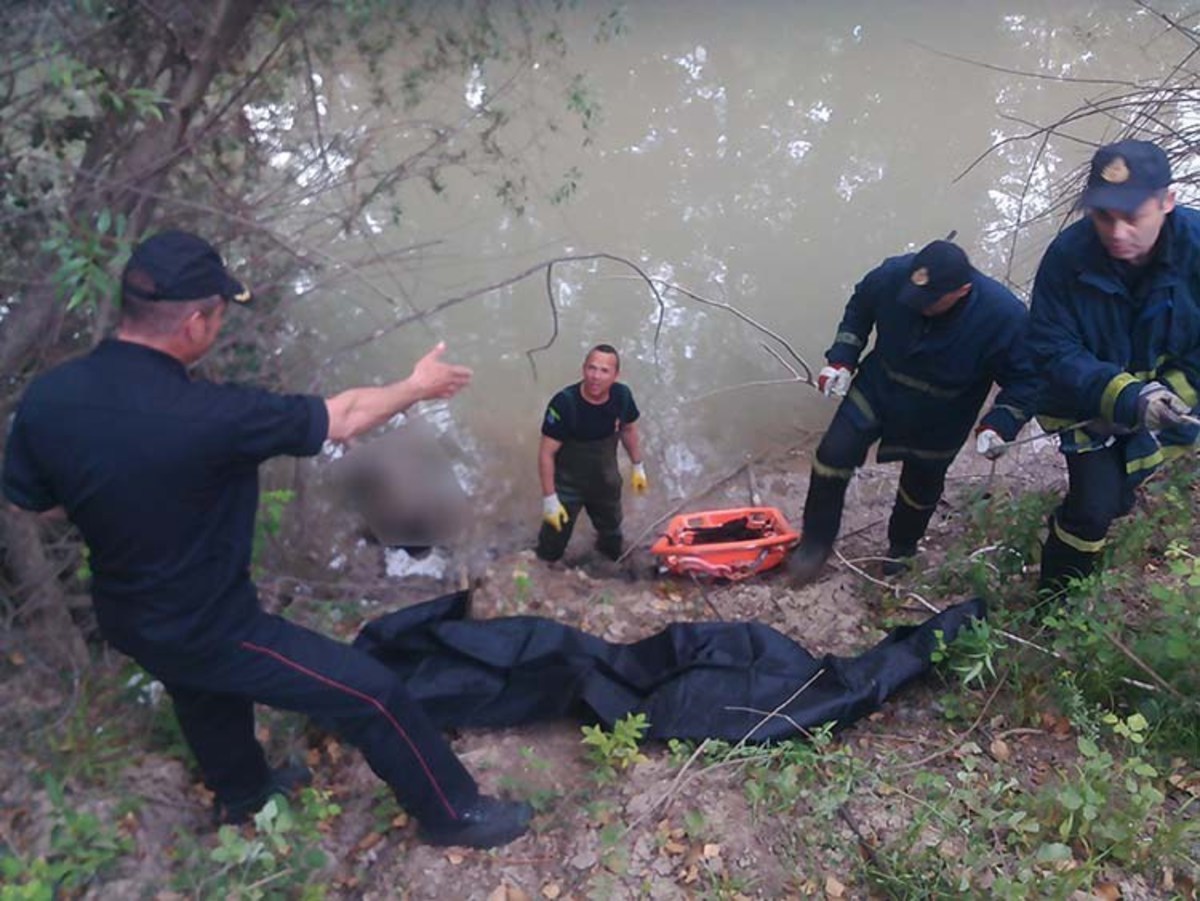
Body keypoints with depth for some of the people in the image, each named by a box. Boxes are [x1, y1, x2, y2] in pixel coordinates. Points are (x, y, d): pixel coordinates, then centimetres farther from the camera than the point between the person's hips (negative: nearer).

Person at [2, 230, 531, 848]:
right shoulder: (209, 417, -34)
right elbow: (342, 418, -19)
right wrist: (417, 386, -3)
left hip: (125, 620, 8)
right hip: (209, 629, -7)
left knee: (205, 697, 36)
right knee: (373, 696, 4)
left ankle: (241, 794, 63)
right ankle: (453, 814, 22)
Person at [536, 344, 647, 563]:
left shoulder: (622, 396, -20)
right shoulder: (564, 403, -35)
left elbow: (628, 429, 3)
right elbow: (547, 453, -26)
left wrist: (638, 466, 11)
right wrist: (549, 498, -24)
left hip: (606, 480, 5)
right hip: (567, 484, -5)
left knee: (612, 538, 30)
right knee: (552, 546, 7)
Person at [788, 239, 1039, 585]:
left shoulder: (1005, 316, -33)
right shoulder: (893, 275, -27)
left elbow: (1025, 380, -19)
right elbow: (859, 308, -4)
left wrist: (1000, 425, -32)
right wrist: (842, 359, -11)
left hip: (939, 422, -1)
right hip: (876, 391, 1)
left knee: (921, 488, 18)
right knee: (834, 454, -10)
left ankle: (901, 549, 49)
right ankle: (816, 543, 11)